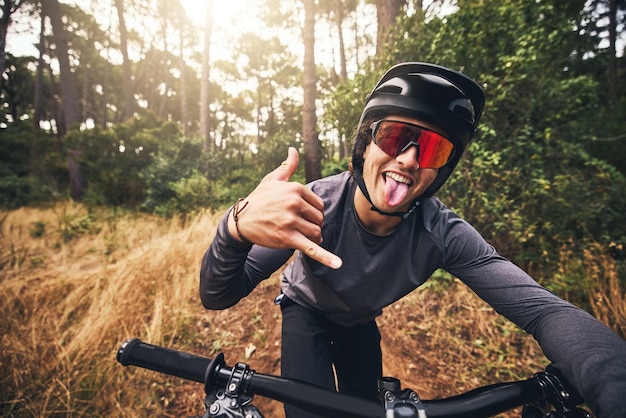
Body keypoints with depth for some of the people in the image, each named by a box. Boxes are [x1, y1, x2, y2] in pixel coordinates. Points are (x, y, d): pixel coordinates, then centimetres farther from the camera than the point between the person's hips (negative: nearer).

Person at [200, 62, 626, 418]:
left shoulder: (443, 234, -29)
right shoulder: (314, 207, -36)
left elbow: (544, 310, -32)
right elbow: (218, 296, -37)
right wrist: (239, 226, -61)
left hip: (360, 322, 3)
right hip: (306, 312, -2)